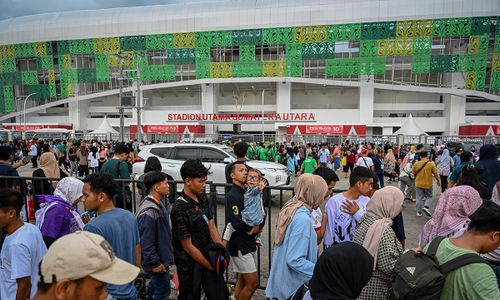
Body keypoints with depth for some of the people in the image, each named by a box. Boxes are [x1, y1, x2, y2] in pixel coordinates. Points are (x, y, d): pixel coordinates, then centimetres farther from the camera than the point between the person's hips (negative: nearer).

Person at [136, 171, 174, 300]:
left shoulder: (158, 204, 2)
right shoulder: (149, 212, -30)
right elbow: (146, 243, -28)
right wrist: (155, 264, -19)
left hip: (161, 257, 9)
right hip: (159, 262, -9)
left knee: (155, 287, 26)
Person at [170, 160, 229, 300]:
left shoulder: (202, 199, -1)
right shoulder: (180, 209, -23)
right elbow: (188, 246, -19)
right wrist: (210, 266, -12)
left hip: (208, 255, 6)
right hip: (190, 264, -6)